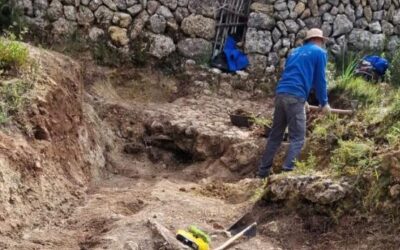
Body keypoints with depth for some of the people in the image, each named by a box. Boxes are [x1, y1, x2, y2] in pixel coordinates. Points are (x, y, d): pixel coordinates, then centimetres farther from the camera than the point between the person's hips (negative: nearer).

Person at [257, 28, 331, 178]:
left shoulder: (295, 51, 27)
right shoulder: (320, 52, 7)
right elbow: (320, 80, 4)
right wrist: (324, 103, 15)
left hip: (280, 94, 7)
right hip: (295, 97, -7)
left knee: (275, 136, 12)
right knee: (297, 138, -2)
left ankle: (263, 173, 14)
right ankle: (287, 171, -15)